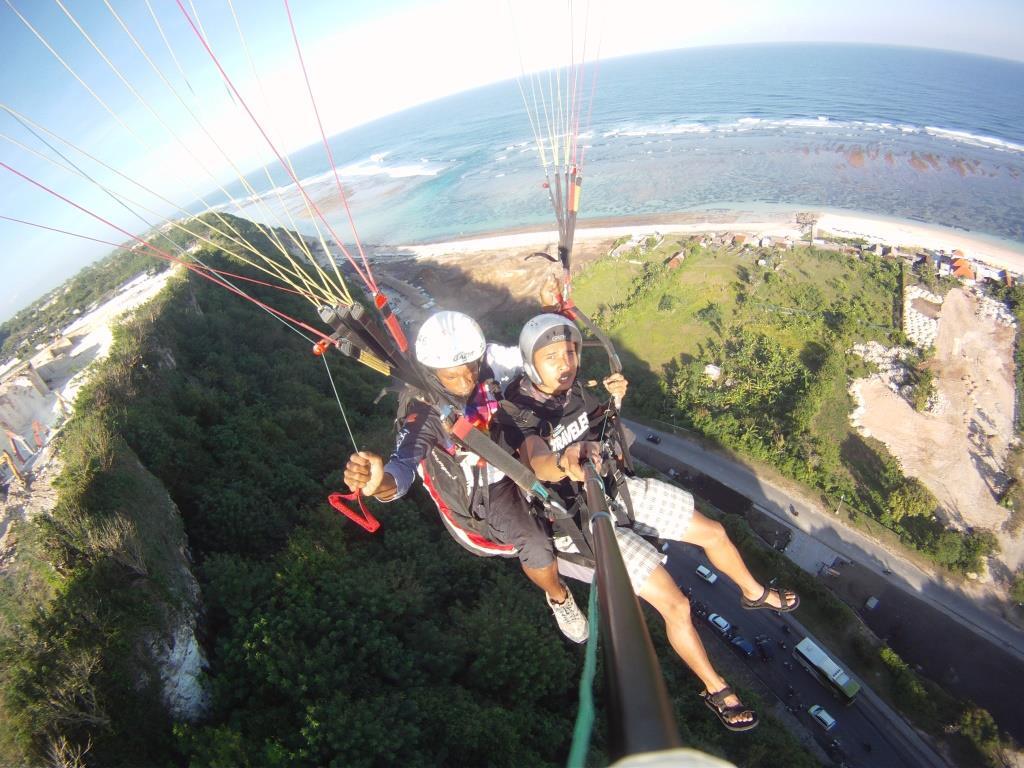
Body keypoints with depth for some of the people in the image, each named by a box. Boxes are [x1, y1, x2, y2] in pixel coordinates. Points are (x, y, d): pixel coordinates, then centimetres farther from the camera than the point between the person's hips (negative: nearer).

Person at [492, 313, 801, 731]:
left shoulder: (573, 388, -4)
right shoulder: (515, 411, -24)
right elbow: (538, 464, -43)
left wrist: (613, 400, -7)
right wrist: (566, 462, -65)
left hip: (614, 488, 7)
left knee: (714, 533, 13)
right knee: (676, 605, -9)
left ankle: (753, 592, 46)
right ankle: (715, 688, 21)